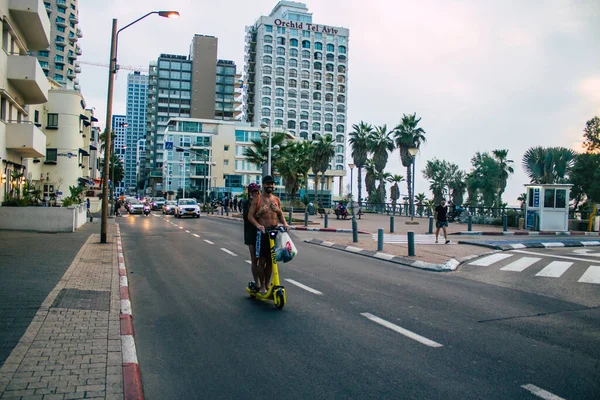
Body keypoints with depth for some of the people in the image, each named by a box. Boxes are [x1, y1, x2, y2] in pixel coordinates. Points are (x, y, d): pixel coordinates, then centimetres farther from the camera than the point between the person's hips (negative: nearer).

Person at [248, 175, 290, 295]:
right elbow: (250, 216, -6)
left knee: (271, 260, 9)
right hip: (262, 232, -4)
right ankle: (262, 286, 10)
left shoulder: (276, 200, 12)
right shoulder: (257, 199, -1)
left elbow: (280, 214, 17)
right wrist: (258, 225, -23)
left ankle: (268, 284, 22)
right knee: (262, 260, -1)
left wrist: (285, 223, -4)